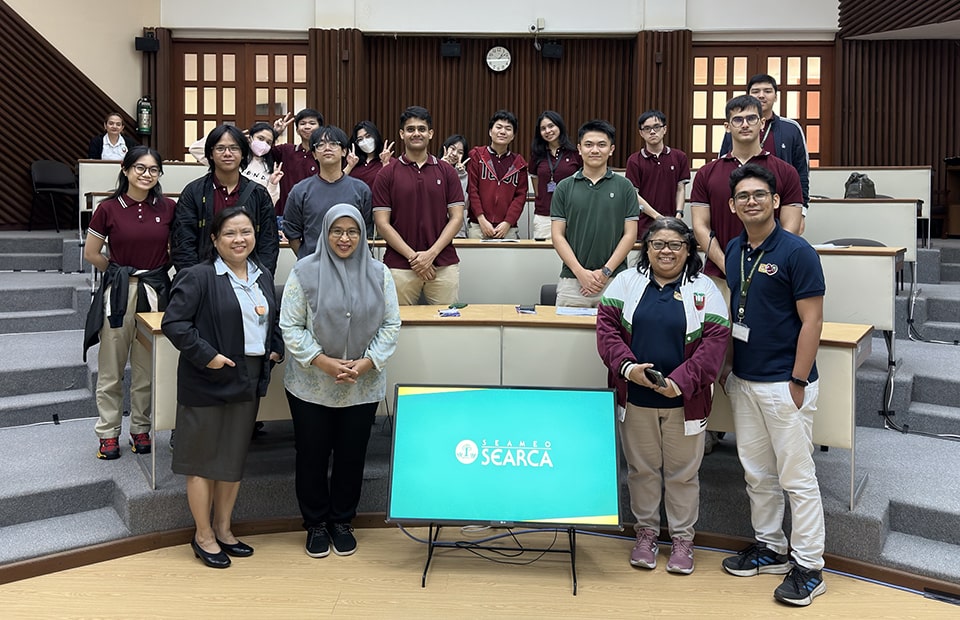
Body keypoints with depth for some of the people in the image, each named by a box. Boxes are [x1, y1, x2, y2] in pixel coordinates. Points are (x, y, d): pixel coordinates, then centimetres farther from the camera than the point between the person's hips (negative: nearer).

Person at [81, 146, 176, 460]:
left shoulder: (167, 208, 0)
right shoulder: (109, 209, -5)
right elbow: (91, 253, 4)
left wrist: (156, 269, 6)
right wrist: (121, 271, 9)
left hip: (155, 291, 2)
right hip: (118, 292, -1)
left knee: (147, 368, 10)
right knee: (111, 369, 6)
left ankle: (141, 428, 25)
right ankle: (108, 432, 19)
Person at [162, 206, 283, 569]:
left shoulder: (264, 277, 10)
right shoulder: (199, 277, -12)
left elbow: (273, 321, 23)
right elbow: (173, 323, -16)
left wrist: (276, 348, 7)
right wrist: (206, 355, -21)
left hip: (248, 382, 7)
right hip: (208, 383, -7)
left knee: (234, 458, 16)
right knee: (204, 459, 5)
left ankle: (223, 529, 30)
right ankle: (203, 535, 19)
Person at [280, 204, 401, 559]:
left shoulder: (378, 274, 1)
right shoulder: (304, 272, -6)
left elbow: (391, 325, 1)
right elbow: (291, 327, -7)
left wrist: (367, 362, -12)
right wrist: (323, 362, -17)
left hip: (363, 387, 2)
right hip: (312, 386, -1)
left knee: (352, 456, 11)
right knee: (312, 456, 9)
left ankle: (342, 522, 29)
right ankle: (315, 524, 27)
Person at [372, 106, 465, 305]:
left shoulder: (447, 171, 7)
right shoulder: (387, 174, 3)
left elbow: (456, 217, 3)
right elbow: (382, 223, -2)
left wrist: (431, 253, -10)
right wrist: (412, 256, -11)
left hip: (443, 265, 1)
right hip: (399, 267, -1)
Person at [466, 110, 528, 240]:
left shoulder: (518, 163, 11)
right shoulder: (477, 156, 5)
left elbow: (521, 195, 5)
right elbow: (472, 189, -1)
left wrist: (507, 223, -7)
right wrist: (482, 220, -10)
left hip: (507, 229, 2)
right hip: (478, 226, -2)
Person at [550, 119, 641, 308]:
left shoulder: (624, 187, 5)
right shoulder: (565, 187, 6)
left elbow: (630, 234, 2)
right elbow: (558, 235, 2)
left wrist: (605, 271, -8)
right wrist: (581, 272, -10)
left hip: (614, 281, 0)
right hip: (572, 280, 0)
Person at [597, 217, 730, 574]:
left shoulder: (704, 290, -1)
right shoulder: (626, 282, 3)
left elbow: (714, 341, -8)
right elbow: (607, 326, -3)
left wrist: (680, 382, -19)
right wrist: (627, 366, -19)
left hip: (684, 401, -1)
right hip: (635, 398, 1)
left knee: (683, 472, 10)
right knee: (641, 468, 14)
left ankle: (682, 538, 27)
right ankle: (646, 532, 31)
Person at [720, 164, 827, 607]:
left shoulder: (797, 253, -13)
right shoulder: (734, 250, 7)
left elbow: (811, 321, -14)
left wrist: (798, 383, -16)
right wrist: (725, 367, 11)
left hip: (784, 383, -7)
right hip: (743, 381, 7)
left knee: (797, 477, 1)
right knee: (756, 473, 16)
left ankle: (808, 567, 11)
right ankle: (769, 547, 31)